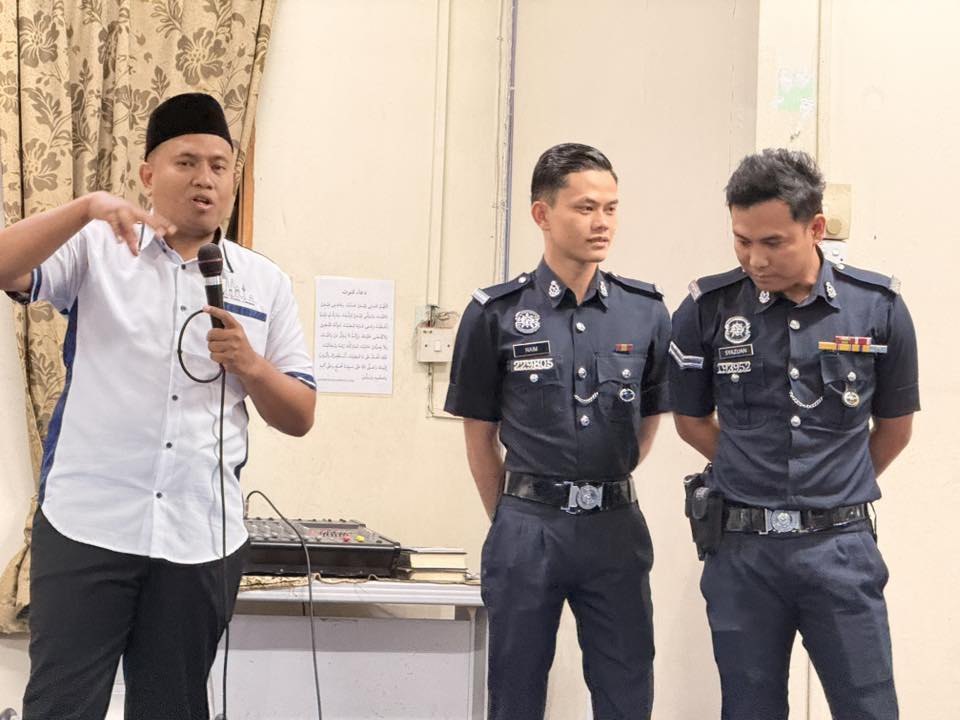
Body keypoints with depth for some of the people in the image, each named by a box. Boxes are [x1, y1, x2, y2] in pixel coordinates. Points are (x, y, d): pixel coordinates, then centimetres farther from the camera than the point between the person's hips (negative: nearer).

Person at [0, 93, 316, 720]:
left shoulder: (265, 283, 10)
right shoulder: (99, 248, 4)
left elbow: (300, 417, 11)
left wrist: (250, 366, -9)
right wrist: (87, 208, -22)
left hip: (203, 538, 3)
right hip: (87, 524, -2)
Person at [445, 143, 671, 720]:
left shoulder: (647, 312, 2)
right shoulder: (496, 314, -4)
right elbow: (480, 433, 5)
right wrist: (510, 519, 8)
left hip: (616, 529, 2)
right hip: (526, 532, -1)